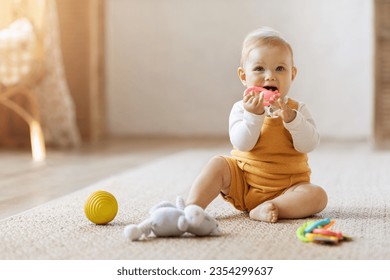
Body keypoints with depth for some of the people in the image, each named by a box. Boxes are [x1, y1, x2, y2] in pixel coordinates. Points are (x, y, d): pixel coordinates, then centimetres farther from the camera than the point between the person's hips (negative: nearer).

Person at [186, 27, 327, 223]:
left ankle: (264, 210, -33)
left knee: (318, 196, -24)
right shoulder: (242, 108, -4)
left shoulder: (298, 109, -2)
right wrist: (253, 115, -31)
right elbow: (242, 144, -17)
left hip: (285, 189, 0)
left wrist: (290, 117, -29)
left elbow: (309, 144, -15)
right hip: (242, 184, 0)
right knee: (217, 164, -19)